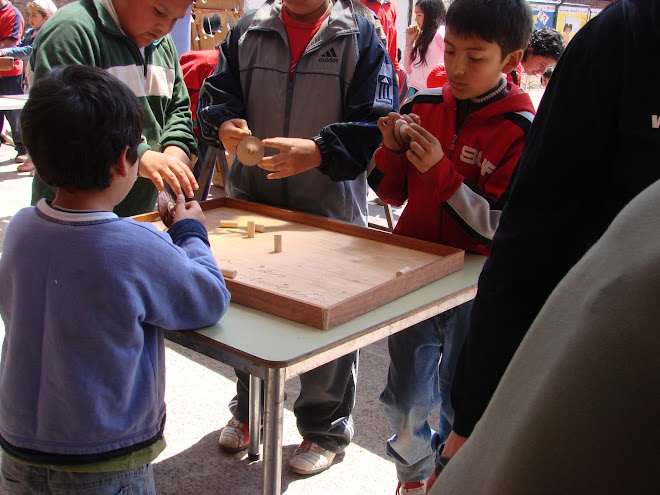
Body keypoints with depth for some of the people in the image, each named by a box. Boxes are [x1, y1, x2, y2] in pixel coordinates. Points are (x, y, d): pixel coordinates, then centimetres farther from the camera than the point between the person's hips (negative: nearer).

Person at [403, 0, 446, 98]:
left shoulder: (440, 34, -4)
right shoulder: (423, 36, 21)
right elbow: (409, 70, 20)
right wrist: (409, 42, 14)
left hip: (429, 91, -8)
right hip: (414, 89, 8)